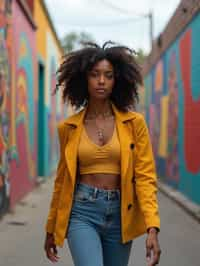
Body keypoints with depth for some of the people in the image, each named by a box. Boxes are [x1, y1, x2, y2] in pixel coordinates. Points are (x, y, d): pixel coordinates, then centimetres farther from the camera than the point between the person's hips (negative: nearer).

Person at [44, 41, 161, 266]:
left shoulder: (134, 123, 0)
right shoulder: (69, 127, 3)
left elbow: (145, 176, -4)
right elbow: (62, 179, 12)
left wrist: (152, 227, -15)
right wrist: (51, 229, 16)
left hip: (120, 214, 1)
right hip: (82, 212, -1)